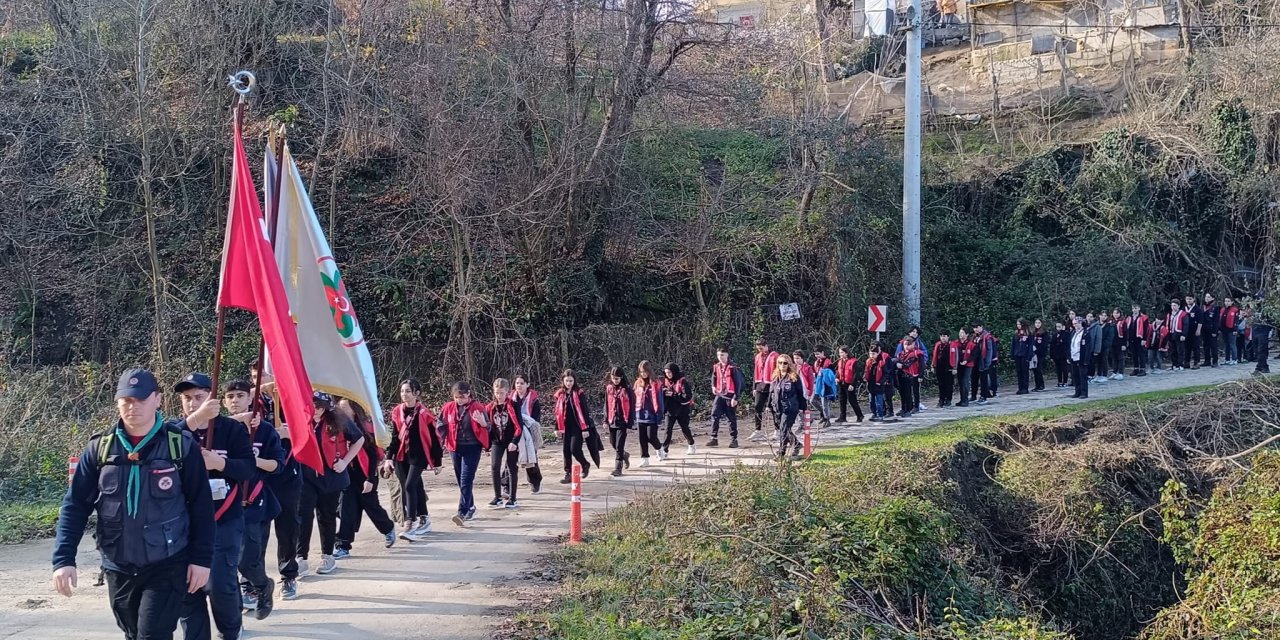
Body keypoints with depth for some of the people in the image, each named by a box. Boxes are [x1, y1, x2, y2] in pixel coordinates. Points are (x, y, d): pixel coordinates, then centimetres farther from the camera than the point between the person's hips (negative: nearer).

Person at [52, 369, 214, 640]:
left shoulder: (181, 445, -7)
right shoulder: (100, 447, 0)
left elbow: (201, 506, -3)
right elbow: (75, 505, 1)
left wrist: (202, 558, -6)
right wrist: (63, 559, -9)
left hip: (168, 566, -4)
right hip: (118, 568, 4)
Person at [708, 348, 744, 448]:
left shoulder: (732, 367, -10)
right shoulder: (716, 366, 7)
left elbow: (737, 382, -10)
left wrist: (735, 398, -13)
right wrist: (713, 386, 2)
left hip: (730, 395, -5)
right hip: (719, 395, 5)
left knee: (732, 418, 3)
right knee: (714, 415, -5)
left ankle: (734, 439, 11)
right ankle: (714, 438, -1)